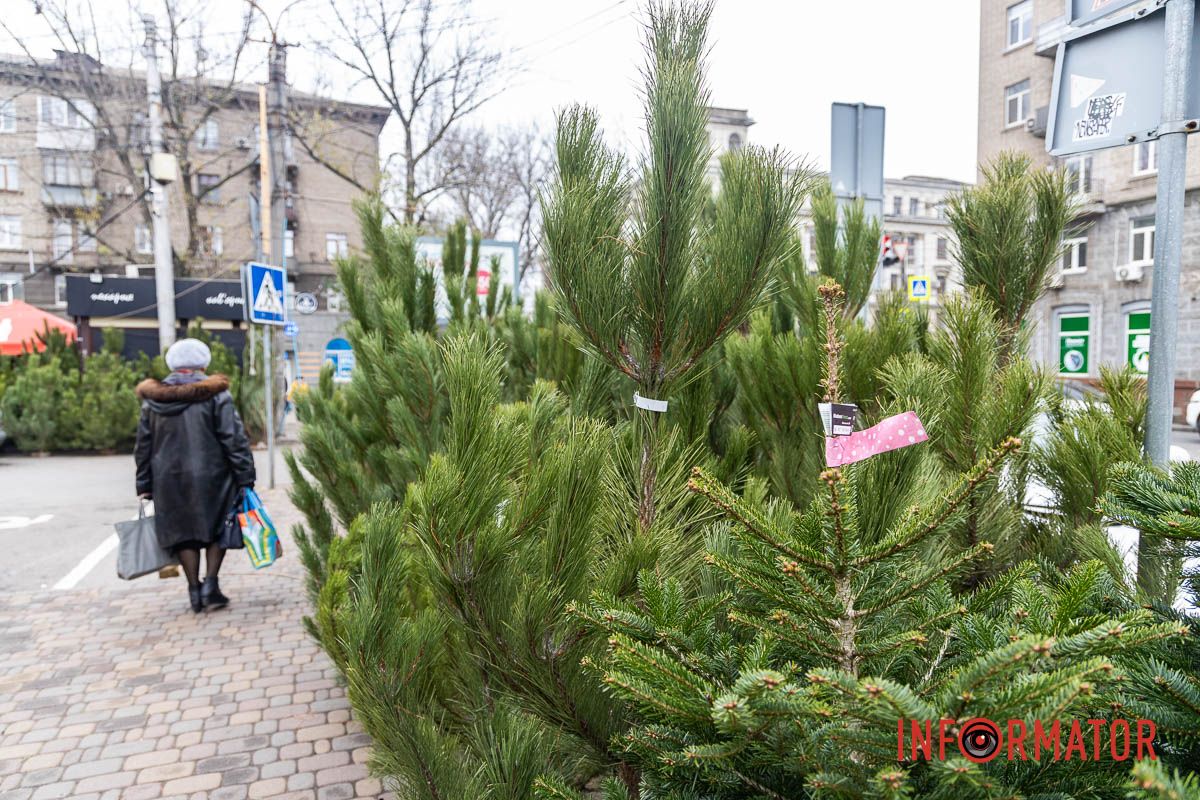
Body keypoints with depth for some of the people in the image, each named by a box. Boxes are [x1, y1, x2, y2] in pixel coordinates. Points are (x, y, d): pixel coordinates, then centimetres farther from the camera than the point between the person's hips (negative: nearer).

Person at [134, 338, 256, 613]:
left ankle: (194, 590, 14)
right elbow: (234, 439, -11)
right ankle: (210, 584, 2)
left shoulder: (153, 400, 8)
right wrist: (245, 478, -7)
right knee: (216, 529, 11)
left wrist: (144, 486, 18)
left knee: (183, 532, 12)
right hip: (209, 477, -3)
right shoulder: (215, 395, -7)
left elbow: (143, 445, 12)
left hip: (168, 480, 4)